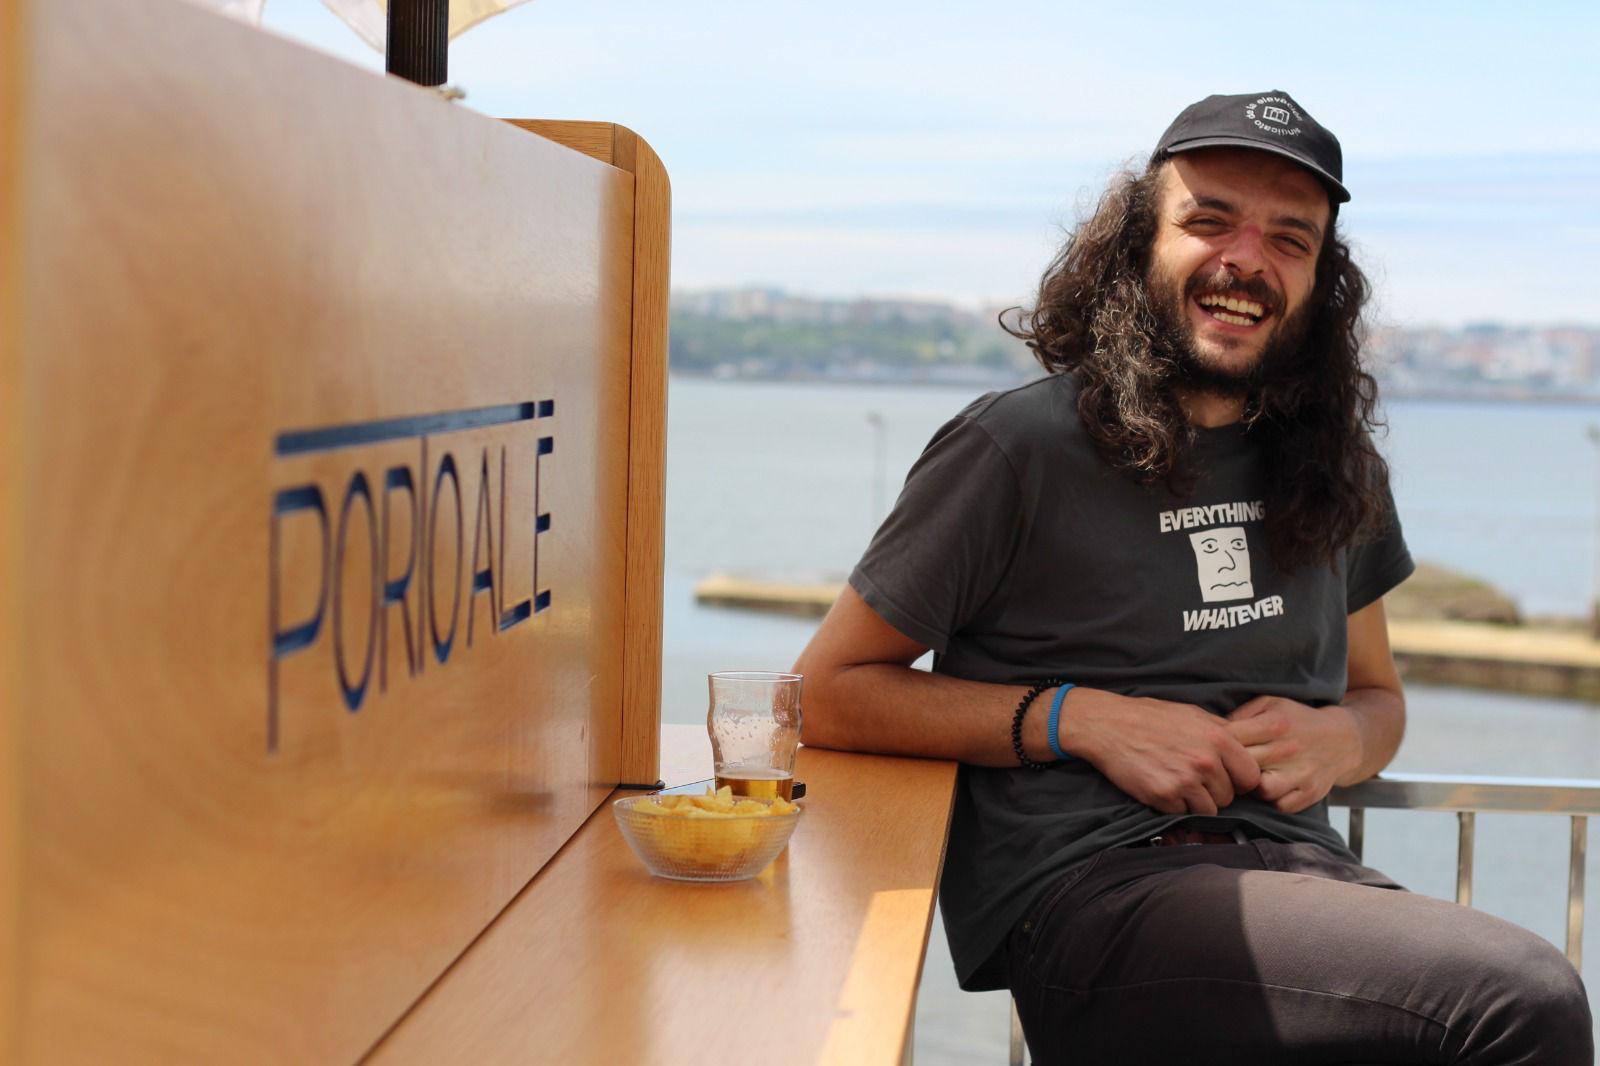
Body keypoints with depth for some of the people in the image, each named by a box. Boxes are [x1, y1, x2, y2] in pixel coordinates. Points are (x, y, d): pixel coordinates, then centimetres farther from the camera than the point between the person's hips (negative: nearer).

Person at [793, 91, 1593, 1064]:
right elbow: (830, 691, 3)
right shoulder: (1021, 447, 0)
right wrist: (1083, 720, -8)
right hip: (1087, 893, -6)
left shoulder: (1338, 471, 17)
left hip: (1295, 867, 6)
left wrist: (1337, 743, 6)